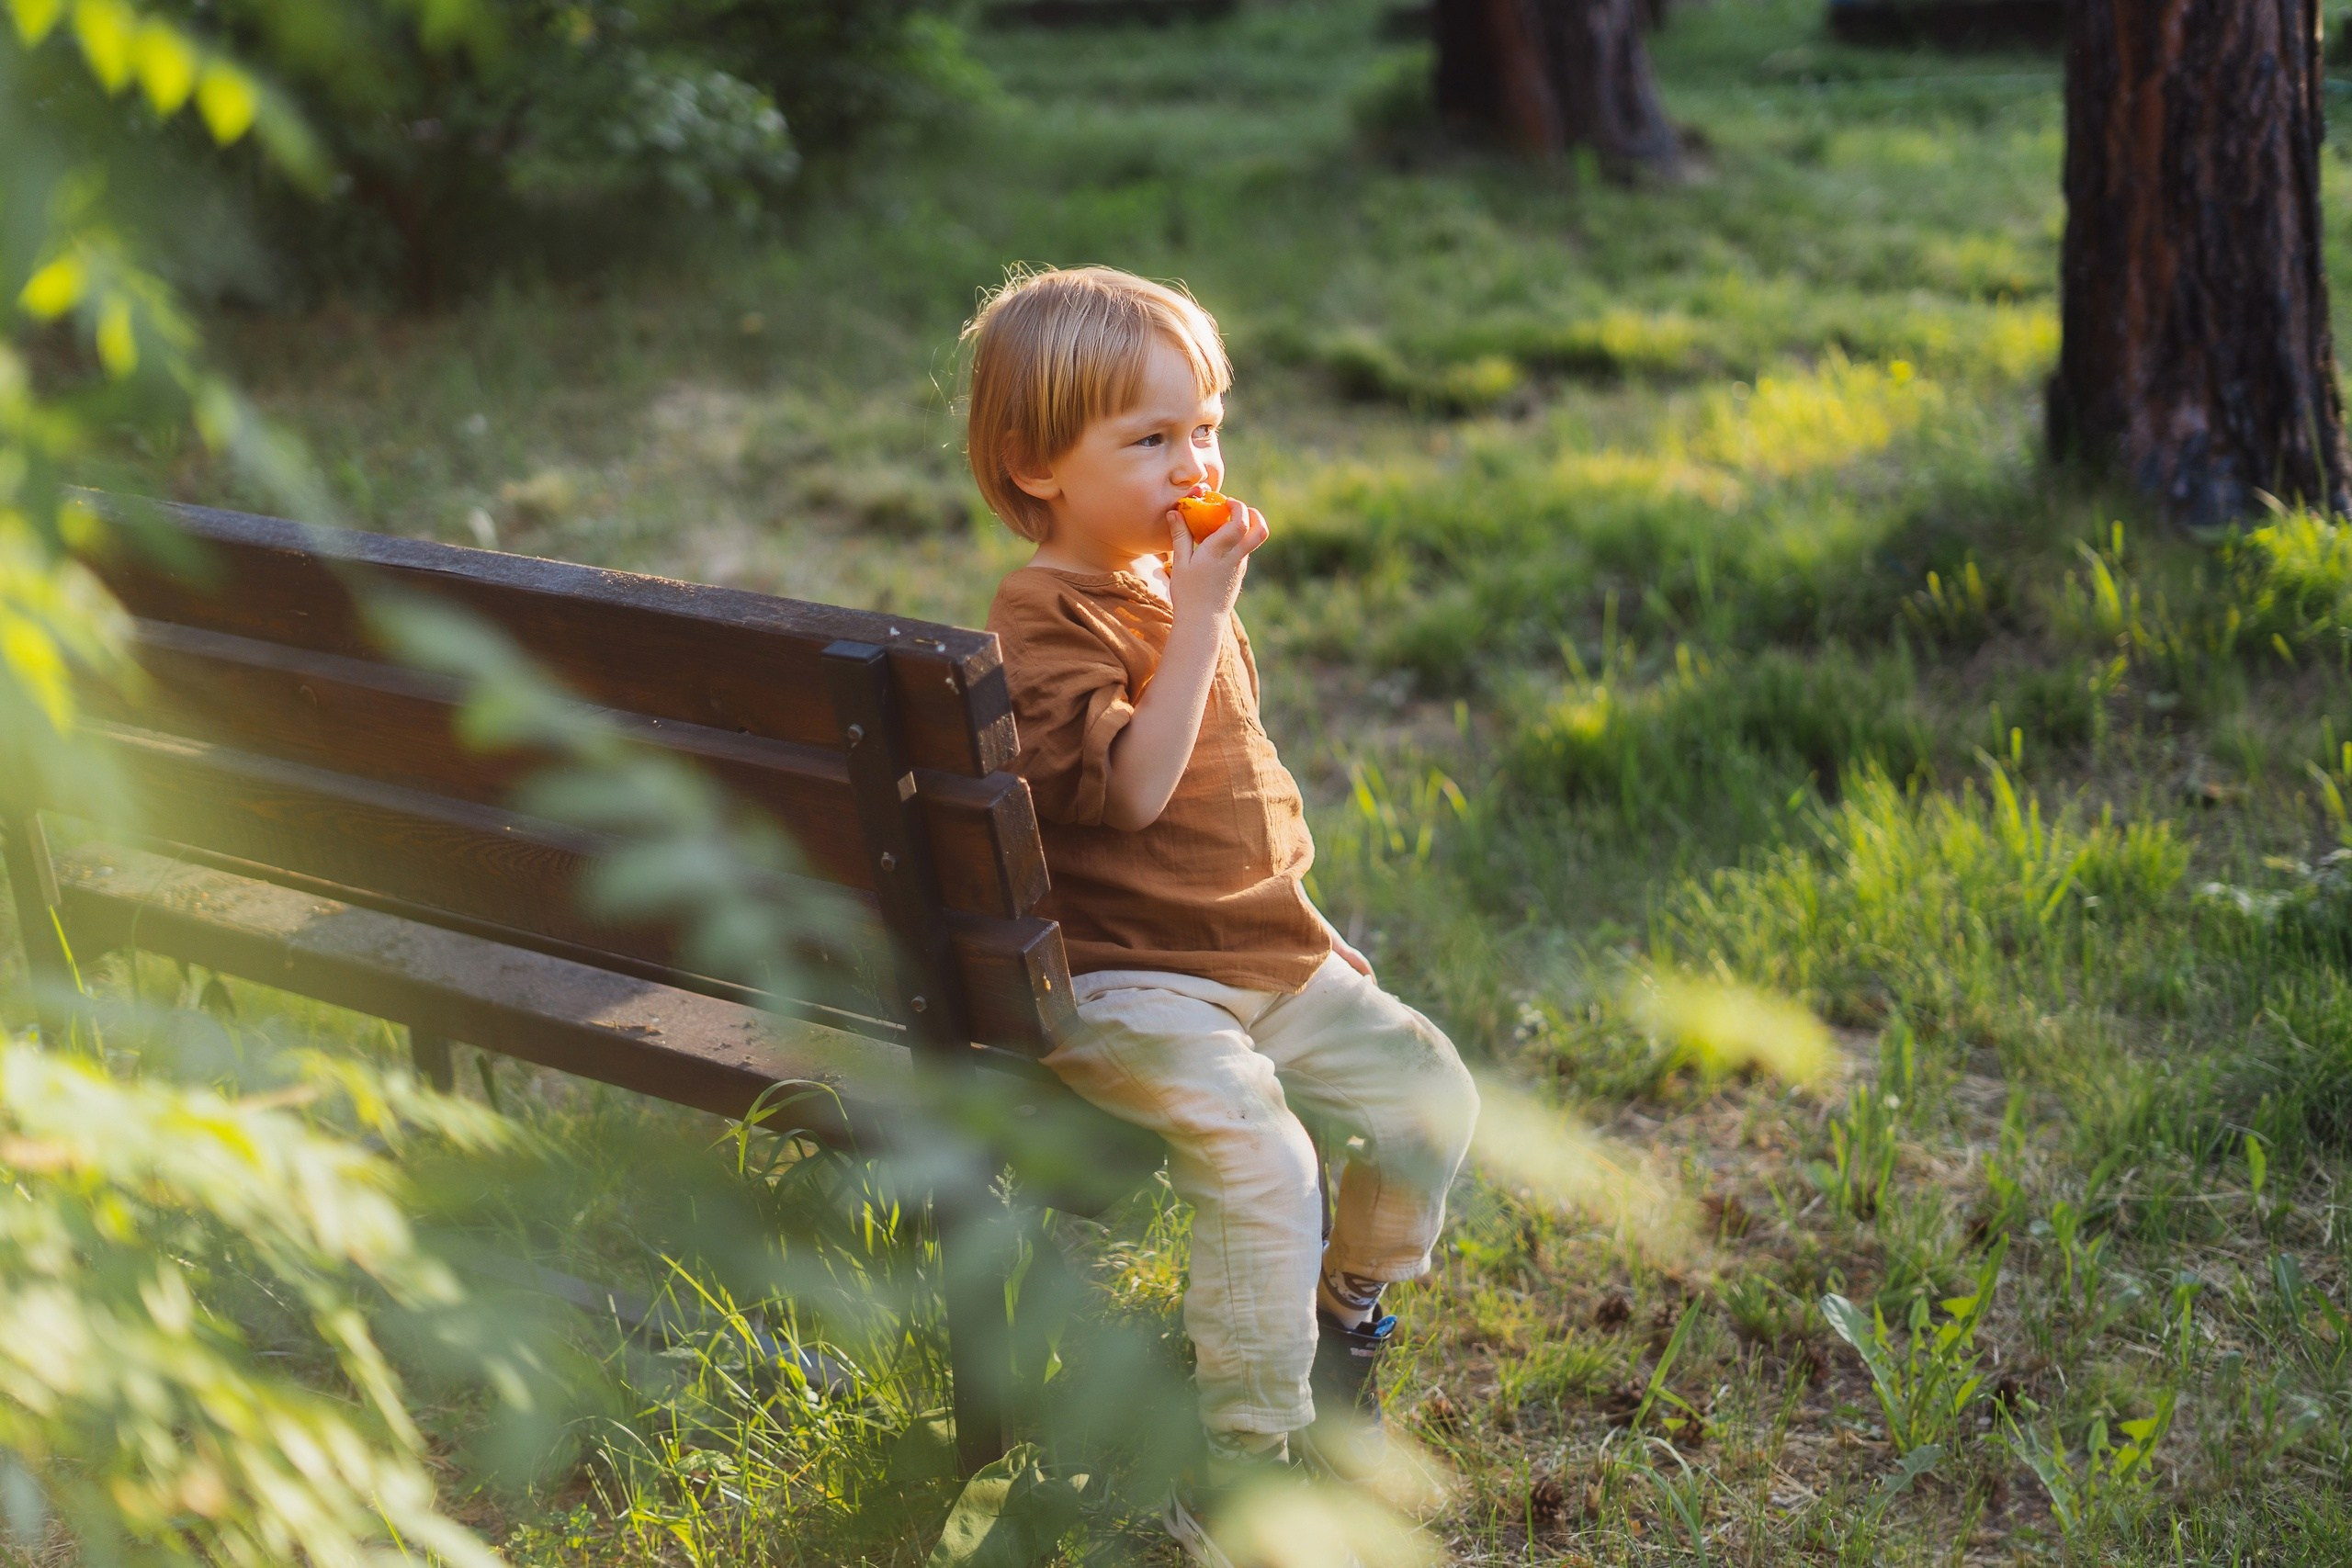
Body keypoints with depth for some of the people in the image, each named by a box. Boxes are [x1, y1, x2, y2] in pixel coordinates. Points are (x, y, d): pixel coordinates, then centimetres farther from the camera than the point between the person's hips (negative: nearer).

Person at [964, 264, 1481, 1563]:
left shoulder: (1177, 580, 13)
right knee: (1263, 1159, -27)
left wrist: (1299, 917, 21)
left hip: (1263, 957, 9)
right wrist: (1200, 620, -28)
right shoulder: (1044, 617, -15)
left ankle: (1342, 1319, 28)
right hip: (1124, 987, -9)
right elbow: (1131, 787, -29)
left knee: (1429, 1090, 3)